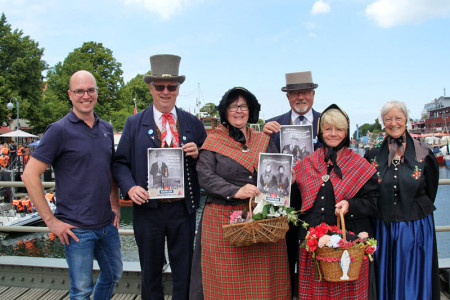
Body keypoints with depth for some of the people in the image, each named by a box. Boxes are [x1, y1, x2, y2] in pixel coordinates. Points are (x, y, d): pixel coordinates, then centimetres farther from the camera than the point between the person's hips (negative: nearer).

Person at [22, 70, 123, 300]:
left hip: (107, 224, 6)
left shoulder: (106, 129, 8)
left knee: (113, 274, 21)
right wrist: (51, 221, -13)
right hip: (77, 229, -6)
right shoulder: (60, 130, -11)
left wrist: (115, 205, 11)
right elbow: (29, 175, -13)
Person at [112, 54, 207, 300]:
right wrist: (130, 187, -15)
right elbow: (120, 162, 2)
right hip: (147, 208, 0)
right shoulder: (134, 123, 3)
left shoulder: (193, 123, 5)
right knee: (151, 270, 16)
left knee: (184, 270, 13)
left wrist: (197, 154, -14)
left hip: (183, 208, 1)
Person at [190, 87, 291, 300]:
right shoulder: (213, 142, 3)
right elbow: (205, 176, -8)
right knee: (228, 278, 3)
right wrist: (236, 191, -20)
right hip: (223, 219, -2)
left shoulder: (263, 141, 13)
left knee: (262, 279, 7)